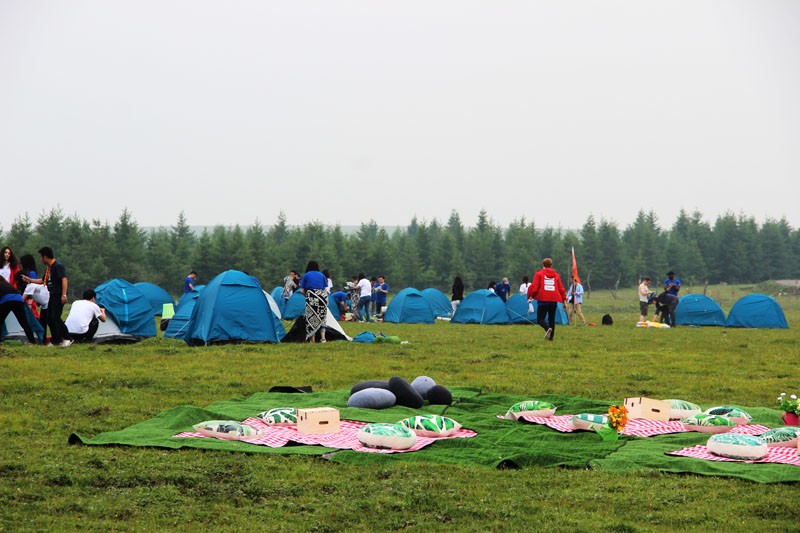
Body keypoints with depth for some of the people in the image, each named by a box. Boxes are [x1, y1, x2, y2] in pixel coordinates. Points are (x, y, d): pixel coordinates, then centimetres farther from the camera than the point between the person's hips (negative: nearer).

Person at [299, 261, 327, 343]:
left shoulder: (306, 276, 9)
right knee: (322, 317, 14)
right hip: (323, 296, 3)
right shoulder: (322, 275, 17)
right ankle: (323, 337, 5)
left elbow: (302, 290, 6)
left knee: (311, 318, 2)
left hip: (311, 298, -3)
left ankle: (312, 340, 0)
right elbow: (326, 289, 13)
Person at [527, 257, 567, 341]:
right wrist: (564, 300, 16)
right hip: (554, 300, 3)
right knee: (552, 319, 13)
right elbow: (561, 288, 12)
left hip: (543, 300, -3)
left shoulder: (539, 274, 3)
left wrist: (530, 296, 3)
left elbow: (534, 287, -5)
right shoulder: (556, 275, 13)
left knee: (540, 319, 0)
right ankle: (551, 337, 7)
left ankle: (547, 328, -29)